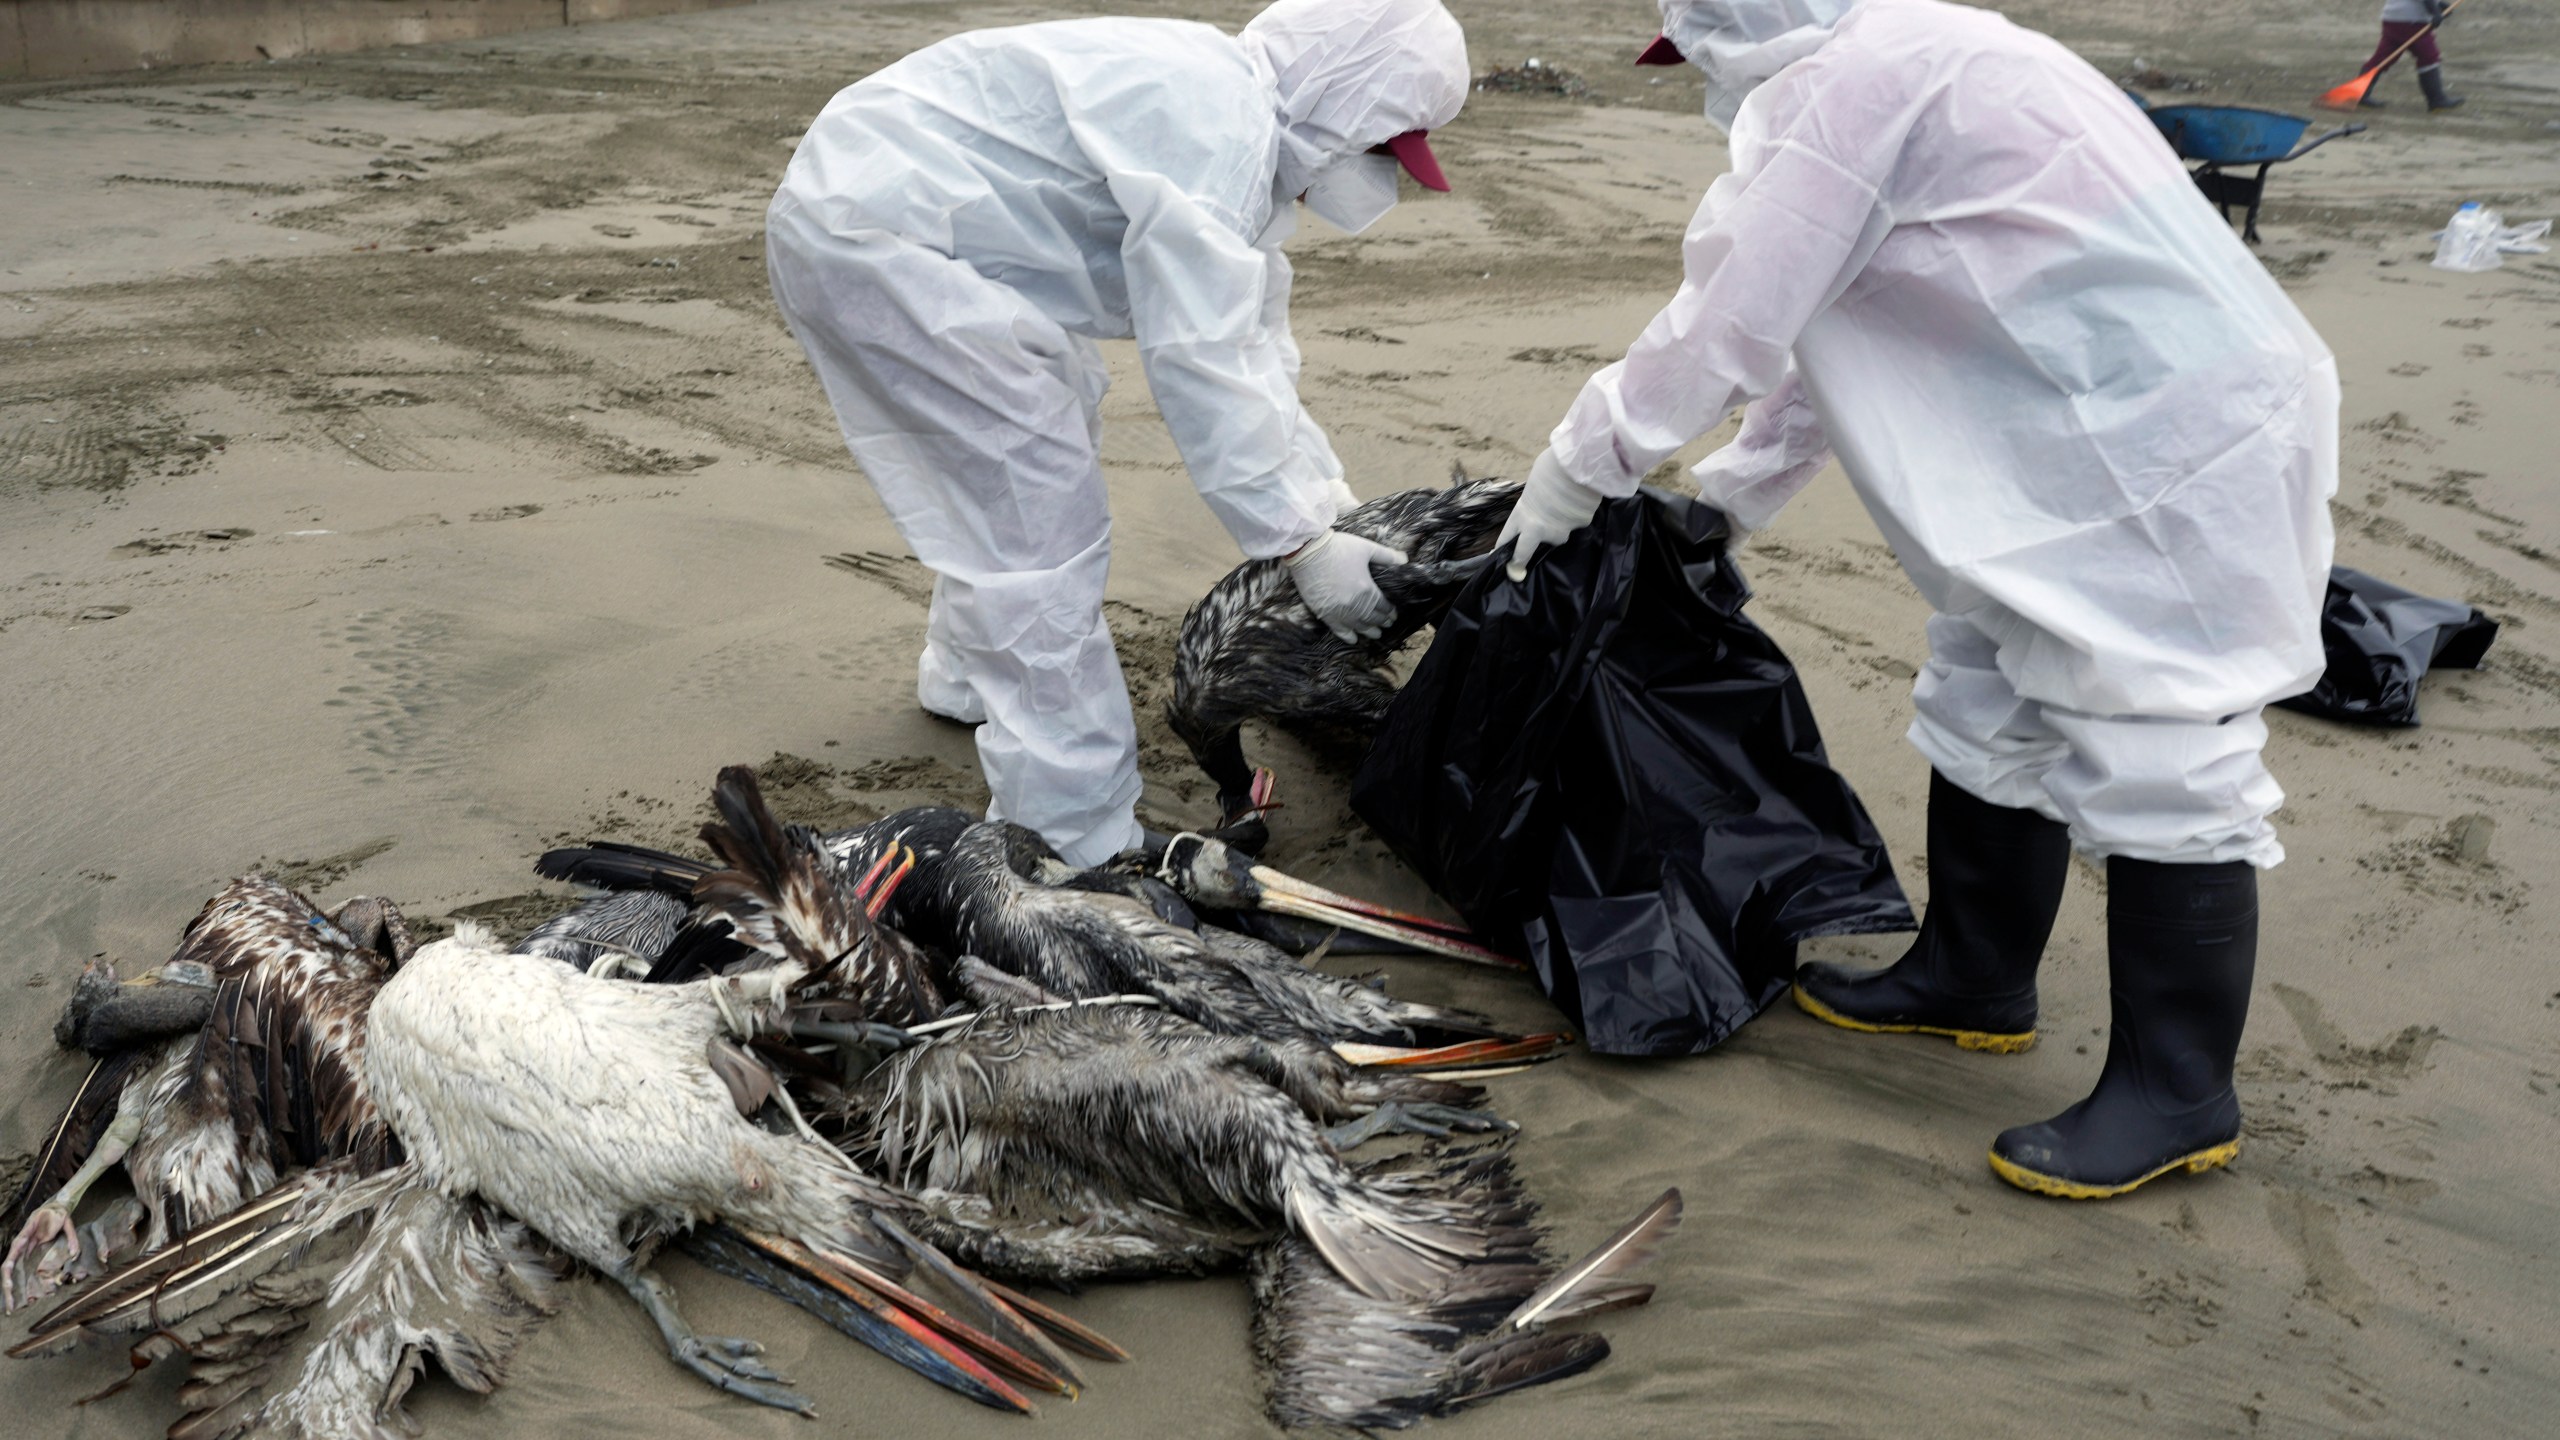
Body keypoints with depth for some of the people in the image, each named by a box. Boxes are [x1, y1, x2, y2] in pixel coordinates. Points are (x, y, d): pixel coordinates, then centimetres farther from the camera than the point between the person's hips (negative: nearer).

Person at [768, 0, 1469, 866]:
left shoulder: (1246, 142, 12)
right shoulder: (1215, 121, -21)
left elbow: (1253, 349, 16)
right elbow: (1200, 363, -25)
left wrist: (1336, 505, 11)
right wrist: (1301, 544, -20)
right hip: (875, 236, -11)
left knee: (1014, 472, 25)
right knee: (1043, 526, -10)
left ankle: (970, 676, 47)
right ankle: (1081, 851, -5)